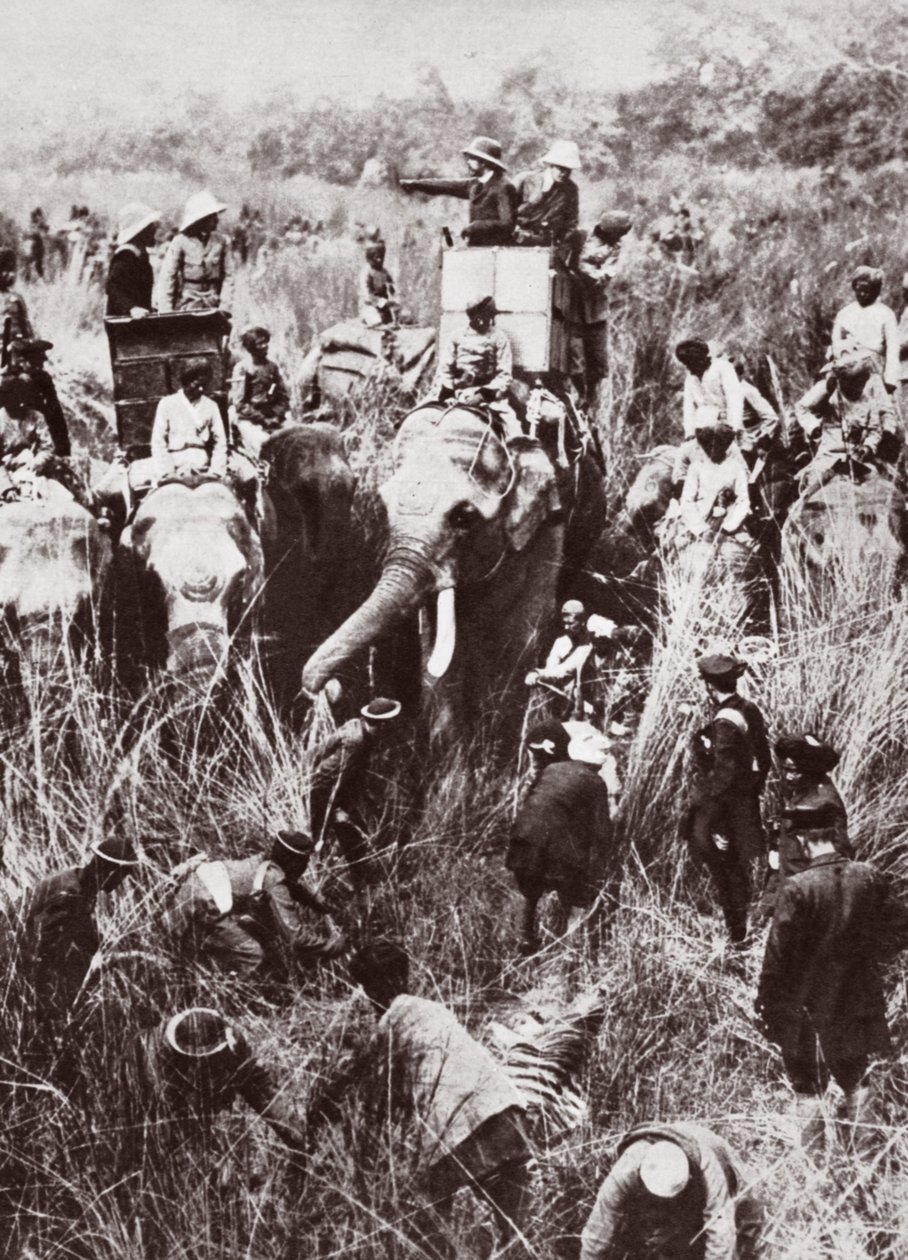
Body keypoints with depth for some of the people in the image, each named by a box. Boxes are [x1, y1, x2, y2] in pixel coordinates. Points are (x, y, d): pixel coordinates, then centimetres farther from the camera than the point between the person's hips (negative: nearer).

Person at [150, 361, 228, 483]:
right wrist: (164, 473, -7)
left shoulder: (210, 406, 10)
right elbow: (158, 442, 3)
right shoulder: (168, 403, 5)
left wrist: (217, 472, -2)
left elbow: (220, 442, 10)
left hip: (203, 470, 2)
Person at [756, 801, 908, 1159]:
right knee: (856, 1081, 21)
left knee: (808, 1088, 10)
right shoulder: (870, 878, -7)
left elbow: (778, 955, -16)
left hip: (809, 1010, -4)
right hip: (857, 1004, 4)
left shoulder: (797, 888, -20)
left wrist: (767, 1007, -6)